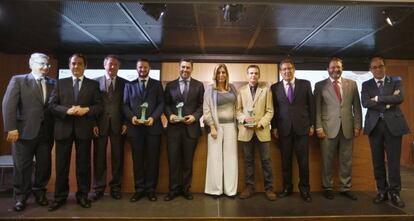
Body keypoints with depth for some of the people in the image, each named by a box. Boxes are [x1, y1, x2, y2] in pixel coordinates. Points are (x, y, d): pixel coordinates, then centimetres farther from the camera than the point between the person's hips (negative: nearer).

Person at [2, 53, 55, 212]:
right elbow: (9, 104, -5)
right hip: (25, 131, -2)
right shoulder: (18, 80, 3)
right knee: (22, 166, 7)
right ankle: (20, 197, 25)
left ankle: (39, 192, 30)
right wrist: (11, 128, -13)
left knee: (44, 165, 10)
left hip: (46, 132, 2)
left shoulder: (53, 83, 9)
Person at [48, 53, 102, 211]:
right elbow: (52, 104, 3)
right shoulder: (60, 83, 11)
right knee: (62, 165, 7)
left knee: (83, 164, 6)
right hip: (64, 128, 1)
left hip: (84, 129, -1)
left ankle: (82, 196, 18)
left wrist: (86, 110, -16)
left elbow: (99, 106, 2)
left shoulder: (93, 84, 8)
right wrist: (67, 110, -14)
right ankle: (60, 197, 21)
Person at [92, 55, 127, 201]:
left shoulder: (124, 83, 7)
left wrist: (125, 123, -3)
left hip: (118, 125, 0)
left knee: (117, 157, 4)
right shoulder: (96, 82, 8)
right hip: (100, 124, 0)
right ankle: (98, 188, 16)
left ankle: (115, 187, 16)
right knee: (99, 157, 4)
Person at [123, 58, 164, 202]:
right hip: (135, 127, 1)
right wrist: (131, 116, -12)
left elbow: (161, 103, 2)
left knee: (153, 159, 3)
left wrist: (153, 117, -14)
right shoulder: (129, 85, 15)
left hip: (153, 126, -1)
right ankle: (139, 189, 15)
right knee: (137, 159, 4)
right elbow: (125, 104, 8)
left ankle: (150, 189, 13)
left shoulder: (157, 84, 11)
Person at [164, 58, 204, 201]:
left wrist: (195, 116, -12)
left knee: (188, 160, 7)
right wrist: (169, 115, -9)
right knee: (173, 159, 3)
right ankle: (173, 189, 16)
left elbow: (202, 105, 4)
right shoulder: (170, 85, 11)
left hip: (191, 127, 0)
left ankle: (186, 189, 21)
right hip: (174, 127, 1)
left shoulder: (199, 85, 8)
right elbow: (166, 104, 10)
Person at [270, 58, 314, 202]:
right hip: (284, 129, 1)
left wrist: (312, 125, 3)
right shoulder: (275, 87, 5)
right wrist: (274, 127, 2)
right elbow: (273, 109, 6)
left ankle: (304, 189, 20)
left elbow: (311, 105, 6)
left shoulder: (305, 84, 5)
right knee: (285, 160, 7)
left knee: (303, 160, 5)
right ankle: (287, 187, 22)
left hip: (302, 127, 0)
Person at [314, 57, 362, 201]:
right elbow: (317, 108, 0)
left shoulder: (352, 84, 11)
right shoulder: (320, 85, 4)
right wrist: (318, 127, -7)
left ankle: (345, 188, 22)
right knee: (327, 160, 4)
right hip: (328, 128, -2)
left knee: (346, 160, 8)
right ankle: (328, 188, 18)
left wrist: (357, 125, 3)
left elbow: (356, 107, 10)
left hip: (347, 128, 2)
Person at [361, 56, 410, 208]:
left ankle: (394, 193, 13)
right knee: (378, 161, 7)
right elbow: (365, 103, -8)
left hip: (393, 124, -1)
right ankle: (382, 191, 18)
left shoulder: (396, 81, 7)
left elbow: (400, 98, -11)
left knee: (393, 160, 1)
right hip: (374, 125, 1)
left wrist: (378, 98, -10)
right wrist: (388, 103, -12)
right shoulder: (366, 85, 8)